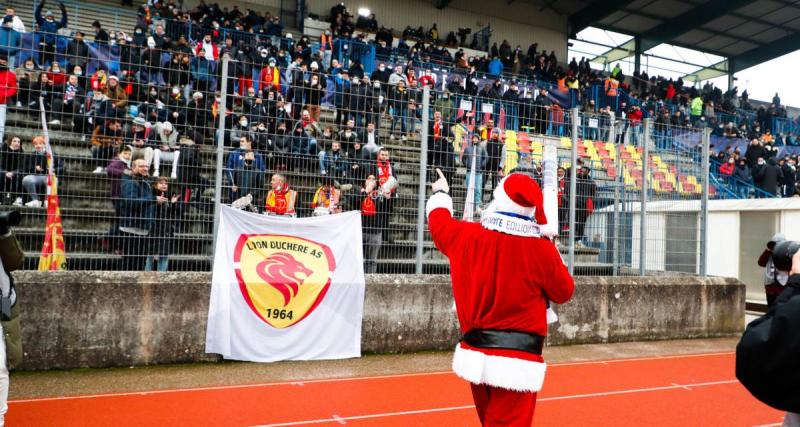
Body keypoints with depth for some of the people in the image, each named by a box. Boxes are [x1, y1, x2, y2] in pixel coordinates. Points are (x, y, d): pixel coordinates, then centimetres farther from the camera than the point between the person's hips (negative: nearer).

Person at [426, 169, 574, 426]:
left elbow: (439, 220, 17)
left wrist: (441, 193, 37)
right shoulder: (542, 250, -13)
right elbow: (564, 293, 3)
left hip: (475, 355, 4)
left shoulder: (465, 236, -5)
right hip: (517, 361, -4)